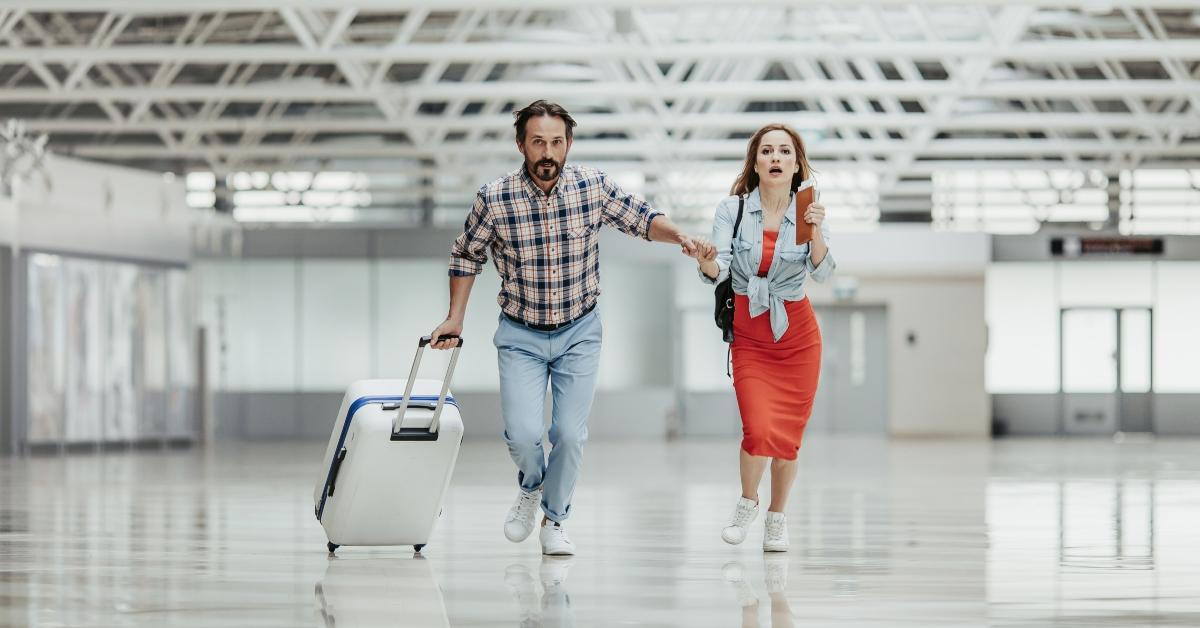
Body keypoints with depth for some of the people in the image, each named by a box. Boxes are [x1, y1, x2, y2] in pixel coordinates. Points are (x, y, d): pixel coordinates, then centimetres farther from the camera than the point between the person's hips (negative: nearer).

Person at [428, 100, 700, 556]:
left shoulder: (593, 186, -11)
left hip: (580, 332, 1)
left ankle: (555, 520, 21)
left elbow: (640, 219, 2)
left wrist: (678, 236, -17)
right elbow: (467, 256, 3)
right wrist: (455, 318, 2)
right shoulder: (494, 198, -14)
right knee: (522, 434, -12)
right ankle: (531, 487, 23)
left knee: (571, 433, -3)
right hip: (520, 335, -1)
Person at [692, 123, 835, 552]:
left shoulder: (809, 215, -5)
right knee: (759, 430, -15)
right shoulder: (732, 210, -7)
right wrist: (706, 264, -40)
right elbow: (719, 268, -18)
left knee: (788, 435, 4)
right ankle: (747, 503, 15)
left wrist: (816, 232, -35)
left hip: (797, 334, 1)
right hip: (749, 336, -1)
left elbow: (822, 273, -18)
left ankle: (777, 517, 27)